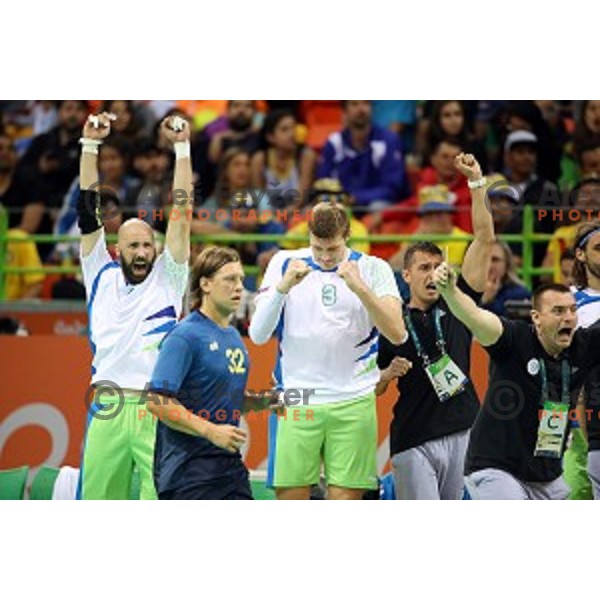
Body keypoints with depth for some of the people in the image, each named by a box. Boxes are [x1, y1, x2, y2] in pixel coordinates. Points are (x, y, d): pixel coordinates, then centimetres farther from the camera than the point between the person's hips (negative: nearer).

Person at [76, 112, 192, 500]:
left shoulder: (168, 278, 9)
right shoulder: (102, 275, 13)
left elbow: (182, 214, 3)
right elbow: (89, 211, 10)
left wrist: (182, 148, -2)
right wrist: (90, 145, 6)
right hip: (107, 406, 2)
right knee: (98, 499, 3)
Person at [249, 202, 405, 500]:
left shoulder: (372, 269, 2)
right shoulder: (284, 263, 6)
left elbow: (396, 333, -10)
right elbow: (258, 334, 0)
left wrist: (359, 287, -20)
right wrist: (283, 286, -14)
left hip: (353, 404, -1)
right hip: (296, 403, 1)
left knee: (345, 498, -3)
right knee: (290, 499, -3)